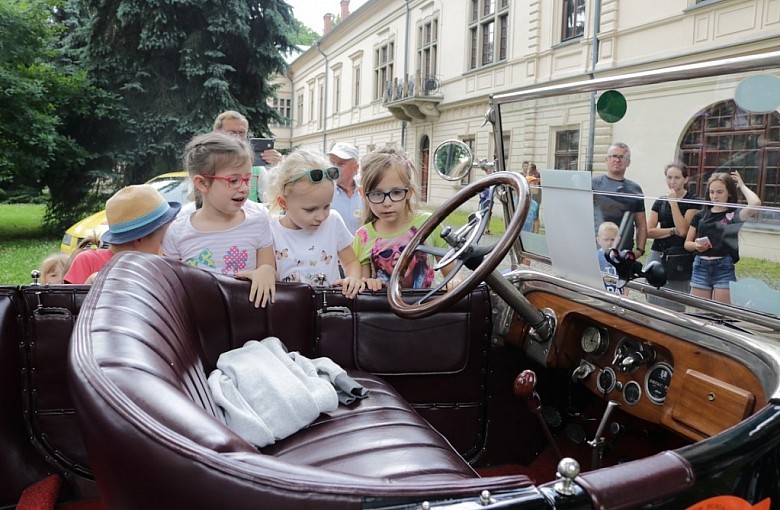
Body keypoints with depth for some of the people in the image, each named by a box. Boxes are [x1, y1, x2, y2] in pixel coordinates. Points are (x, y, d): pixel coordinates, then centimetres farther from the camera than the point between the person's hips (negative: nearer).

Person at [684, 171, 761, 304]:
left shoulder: (734, 214, -1)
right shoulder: (701, 215, 8)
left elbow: (755, 203, -22)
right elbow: (687, 243, 12)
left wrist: (742, 185, -5)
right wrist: (697, 246, -11)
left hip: (724, 268, -3)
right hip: (701, 267, 3)